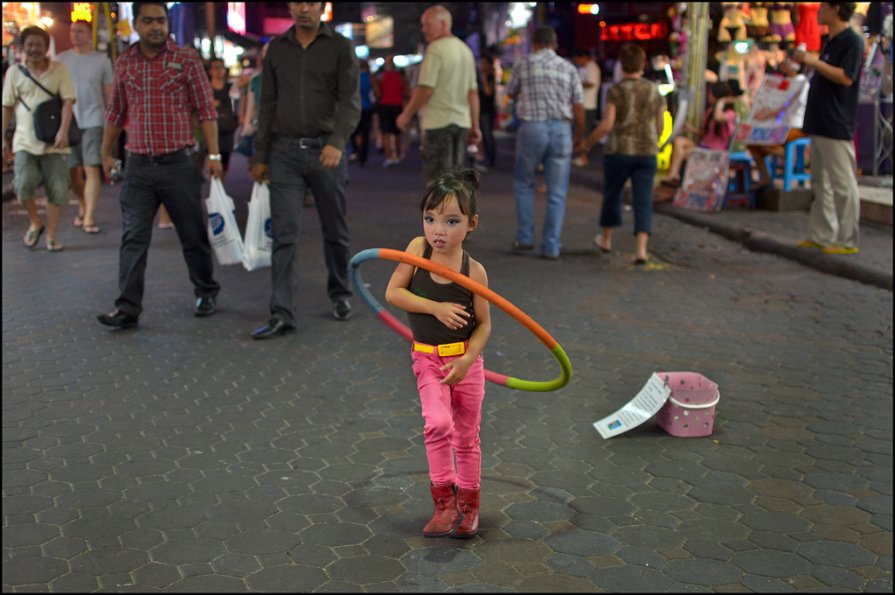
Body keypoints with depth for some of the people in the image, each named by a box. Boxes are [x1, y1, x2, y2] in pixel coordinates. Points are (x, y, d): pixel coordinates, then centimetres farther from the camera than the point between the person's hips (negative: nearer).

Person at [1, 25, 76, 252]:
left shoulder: (59, 69, 1)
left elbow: (68, 101, -5)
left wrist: (63, 130, -19)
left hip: (54, 142, -1)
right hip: (25, 141, 1)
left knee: (57, 190, 0)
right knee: (23, 184, -15)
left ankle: (51, 234, 15)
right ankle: (35, 222, 12)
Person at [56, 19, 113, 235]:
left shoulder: (101, 60, 3)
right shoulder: (61, 59, 7)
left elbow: (108, 93, 6)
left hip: (93, 121, -3)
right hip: (68, 121, 3)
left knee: (92, 169, -11)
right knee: (73, 170, 10)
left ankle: (89, 218, -11)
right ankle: (83, 207, 32)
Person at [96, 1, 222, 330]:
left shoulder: (187, 59, -1)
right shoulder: (123, 63, 9)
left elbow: (206, 109, -3)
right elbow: (115, 112, 19)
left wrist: (214, 154, -9)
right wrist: (106, 153, 21)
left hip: (179, 164, -2)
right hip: (138, 167, 3)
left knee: (193, 236, 7)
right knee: (133, 239, -1)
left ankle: (206, 294, 26)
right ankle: (128, 308, 1)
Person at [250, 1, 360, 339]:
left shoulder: (340, 47, 2)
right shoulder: (277, 48, 11)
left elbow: (350, 101, -7)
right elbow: (268, 105, 13)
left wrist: (337, 142, -23)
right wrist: (260, 156, 10)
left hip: (326, 151, -2)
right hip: (285, 152, 2)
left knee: (335, 231, 10)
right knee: (284, 234, -4)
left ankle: (340, 294, 31)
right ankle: (281, 314, -3)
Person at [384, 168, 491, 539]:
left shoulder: (473, 271, -14)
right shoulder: (418, 248, -10)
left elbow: (484, 324, -7)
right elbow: (392, 293, -12)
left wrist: (467, 360, -21)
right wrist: (435, 307, -22)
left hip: (464, 360, 0)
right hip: (427, 359, 1)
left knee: (467, 435, 11)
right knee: (439, 423, -18)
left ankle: (468, 505, 30)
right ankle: (445, 501, 1)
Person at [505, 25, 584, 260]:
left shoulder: (523, 64, 2)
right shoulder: (569, 68, 6)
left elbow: (511, 93, 17)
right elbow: (579, 108, 4)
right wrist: (578, 136, 16)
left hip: (532, 128, -1)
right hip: (561, 129, 1)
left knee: (524, 184, 18)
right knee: (557, 192, 7)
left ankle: (525, 237, 14)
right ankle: (551, 246, 6)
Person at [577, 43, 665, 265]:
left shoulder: (616, 91, -8)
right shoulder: (655, 91, 5)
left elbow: (606, 125, -14)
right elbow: (660, 126, 9)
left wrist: (588, 142, 2)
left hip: (619, 151, -2)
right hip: (647, 153, 2)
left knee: (612, 193, 19)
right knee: (643, 202, 1)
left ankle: (606, 239, 35)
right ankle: (640, 249, -15)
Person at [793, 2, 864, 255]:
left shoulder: (852, 41, -10)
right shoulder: (830, 42, 18)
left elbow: (846, 77, -21)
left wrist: (814, 62, -20)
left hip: (837, 127, -10)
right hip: (820, 125, 10)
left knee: (843, 185, -5)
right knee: (821, 184, 12)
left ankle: (847, 241, -1)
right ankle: (821, 236, 18)